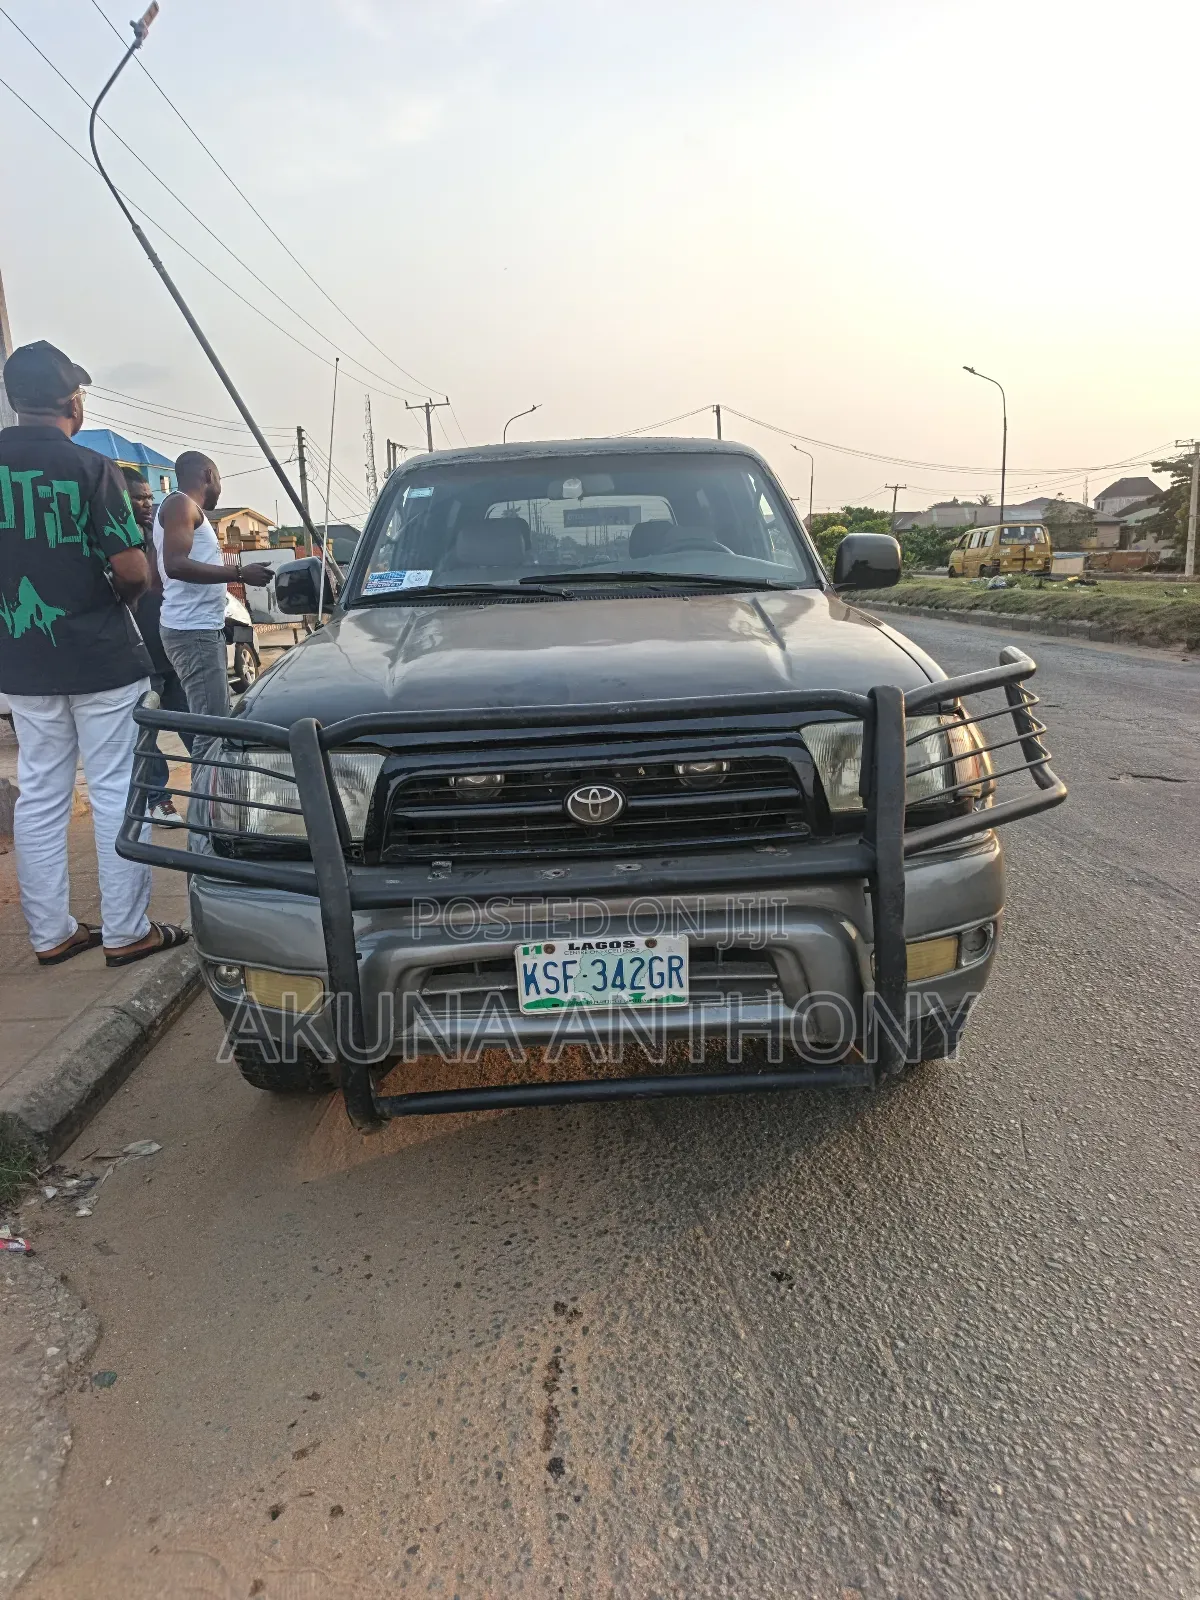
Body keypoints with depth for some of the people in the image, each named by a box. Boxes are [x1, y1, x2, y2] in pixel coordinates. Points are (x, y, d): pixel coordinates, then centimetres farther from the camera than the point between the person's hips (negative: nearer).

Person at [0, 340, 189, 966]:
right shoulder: (90, 467, -11)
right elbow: (134, 570, -16)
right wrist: (114, 599, 4)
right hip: (102, 657, -5)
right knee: (116, 792, 2)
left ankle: (51, 933, 19)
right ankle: (126, 932, 8)